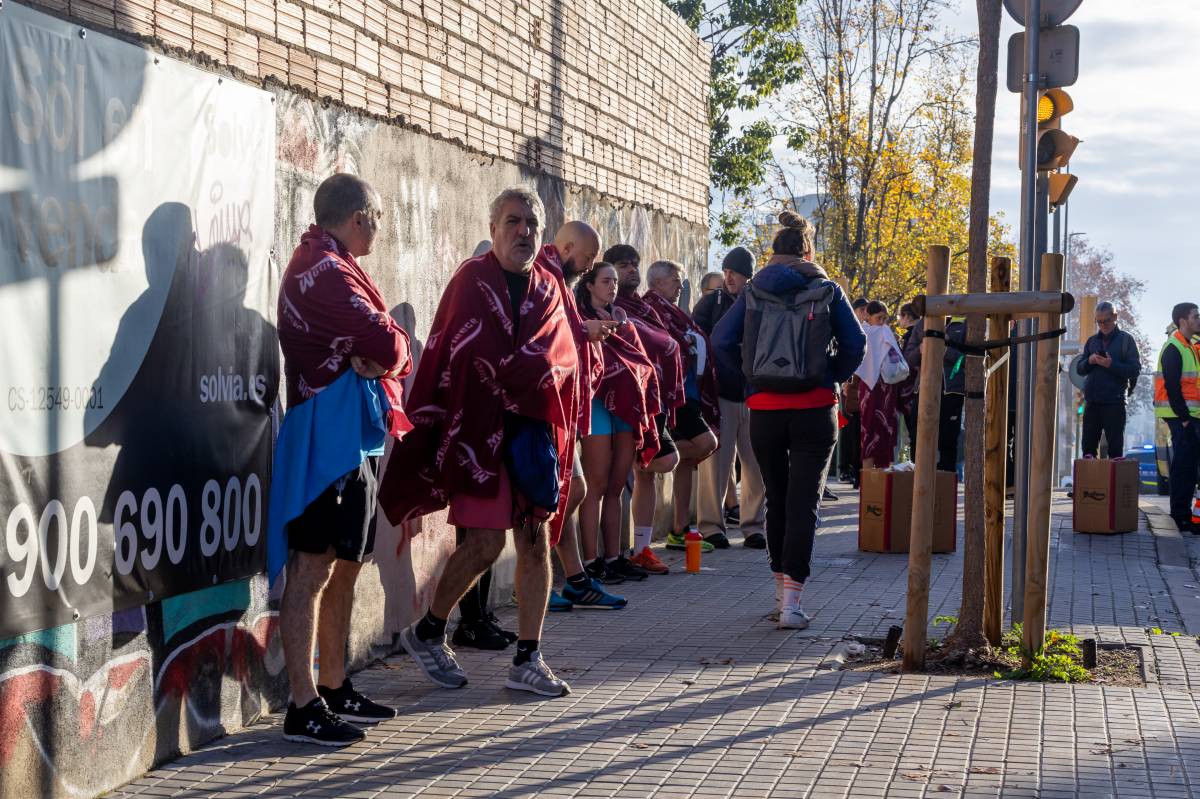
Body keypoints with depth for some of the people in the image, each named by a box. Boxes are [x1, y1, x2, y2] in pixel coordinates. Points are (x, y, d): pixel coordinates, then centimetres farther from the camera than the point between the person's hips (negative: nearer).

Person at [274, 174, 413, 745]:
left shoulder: (327, 265, 20)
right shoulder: (325, 271, -14)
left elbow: (389, 347, 13)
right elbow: (388, 345, -23)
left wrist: (380, 355, -8)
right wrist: (387, 353, -1)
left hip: (353, 436, 11)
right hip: (329, 434, -11)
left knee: (345, 563, 16)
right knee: (313, 565, -10)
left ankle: (334, 687, 24)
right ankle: (303, 707, -10)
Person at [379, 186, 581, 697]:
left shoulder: (548, 289, 12)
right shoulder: (472, 280, -1)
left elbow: (562, 357, 2)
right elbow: (465, 357, -9)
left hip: (534, 430, 5)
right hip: (480, 429, -5)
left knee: (536, 540, 2)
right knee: (486, 543, -8)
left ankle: (527, 661, 9)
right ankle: (427, 631, 14)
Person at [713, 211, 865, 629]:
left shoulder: (755, 291, 5)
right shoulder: (826, 290, 3)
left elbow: (721, 339, -4)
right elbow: (855, 343, -2)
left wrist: (748, 376, 5)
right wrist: (833, 377, 10)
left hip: (764, 410, 2)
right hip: (815, 409, -2)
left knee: (776, 500, 16)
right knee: (804, 503, -3)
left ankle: (782, 589, 25)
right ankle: (791, 600, -12)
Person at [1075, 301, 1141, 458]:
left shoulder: (1126, 340, 3)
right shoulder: (1092, 341, 17)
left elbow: (1136, 370, -5)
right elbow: (1079, 368, 14)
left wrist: (1111, 365, -18)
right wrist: (1089, 361, -8)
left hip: (1114, 403, -4)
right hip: (1092, 402, 5)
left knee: (1115, 447, -3)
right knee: (1089, 445, 5)